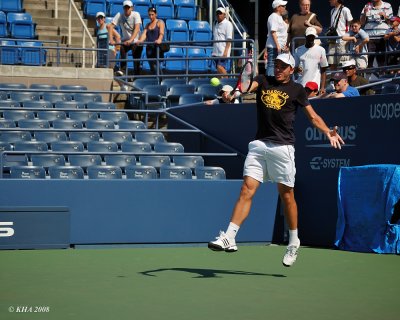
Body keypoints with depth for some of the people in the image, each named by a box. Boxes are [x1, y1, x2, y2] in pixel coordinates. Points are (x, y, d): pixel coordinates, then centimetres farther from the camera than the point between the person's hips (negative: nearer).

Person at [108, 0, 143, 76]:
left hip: (136, 41, -2)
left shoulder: (136, 14, -16)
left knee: (136, 59, -10)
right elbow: (110, 26, -16)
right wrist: (111, 39, -31)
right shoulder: (119, 15, -9)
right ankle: (123, 70, -26)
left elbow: (137, 28, -28)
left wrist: (131, 40, -43)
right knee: (122, 49, -28)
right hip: (125, 40, 2)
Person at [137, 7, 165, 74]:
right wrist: (140, 40, -19)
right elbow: (144, 34, 4)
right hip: (149, 47, 6)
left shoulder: (160, 22, 3)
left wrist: (159, 40, -35)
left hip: (157, 46, -5)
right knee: (152, 66, 2)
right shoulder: (148, 25, 19)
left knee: (156, 65, -17)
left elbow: (161, 33, -13)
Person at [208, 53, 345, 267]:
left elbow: (313, 117, 9)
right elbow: (249, 86, -7)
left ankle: (293, 243, 21)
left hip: (283, 147, -2)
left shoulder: (296, 89, 7)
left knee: (287, 195, 6)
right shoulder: (263, 81, 13)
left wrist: (328, 133, -6)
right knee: (247, 190, -7)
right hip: (259, 144, 2)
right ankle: (229, 238, -13)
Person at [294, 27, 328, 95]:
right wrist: (297, 69, -10)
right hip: (300, 86, 2)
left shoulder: (320, 50, 3)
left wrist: (322, 87, -4)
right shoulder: (298, 50, 10)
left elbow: (323, 70, 4)